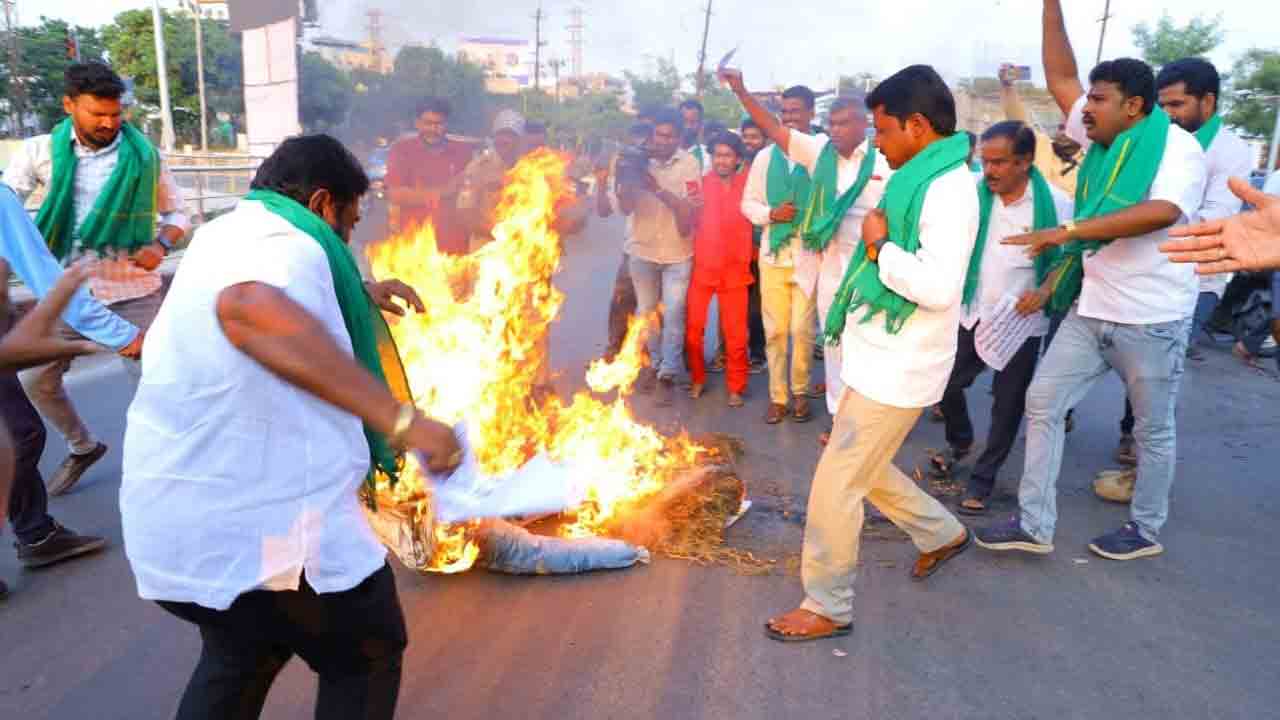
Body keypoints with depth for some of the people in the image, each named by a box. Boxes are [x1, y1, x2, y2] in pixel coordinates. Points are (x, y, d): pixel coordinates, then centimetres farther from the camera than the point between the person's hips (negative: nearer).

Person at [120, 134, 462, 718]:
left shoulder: (228, 234, 13)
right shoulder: (283, 244, -17)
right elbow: (251, 311, -43)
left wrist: (359, 294, 28)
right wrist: (398, 417, -48)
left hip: (170, 520, 9)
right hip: (265, 522, -9)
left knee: (240, 657, 31)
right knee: (367, 654, 16)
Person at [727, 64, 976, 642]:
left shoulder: (948, 187, -19)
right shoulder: (921, 180, 12)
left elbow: (939, 286, -30)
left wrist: (879, 248, -18)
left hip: (897, 369, -10)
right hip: (881, 357, 10)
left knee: (835, 485, -3)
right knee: (864, 468, 22)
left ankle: (826, 607, 14)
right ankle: (942, 534, 41)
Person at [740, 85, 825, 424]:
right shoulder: (765, 157, 7)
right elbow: (748, 203, 10)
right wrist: (771, 214, -8)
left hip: (809, 256, -3)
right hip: (773, 255, 3)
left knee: (802, 329, 3)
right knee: (775, 330, 9)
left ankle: (801, 392, 24)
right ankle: (778, 396, 21)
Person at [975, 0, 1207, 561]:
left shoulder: (1178, 148, -13)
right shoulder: (1102, 141, 6)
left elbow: (1162, 212, -31)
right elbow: (1061, 78, 6)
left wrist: (1068, 230, -36)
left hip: (1151, 318, -7)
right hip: (1090, 310, 7)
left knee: (1153, 429, 10)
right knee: (1042, 403, 3)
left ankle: (1145, 530, 29)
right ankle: (1034, 524, 11)